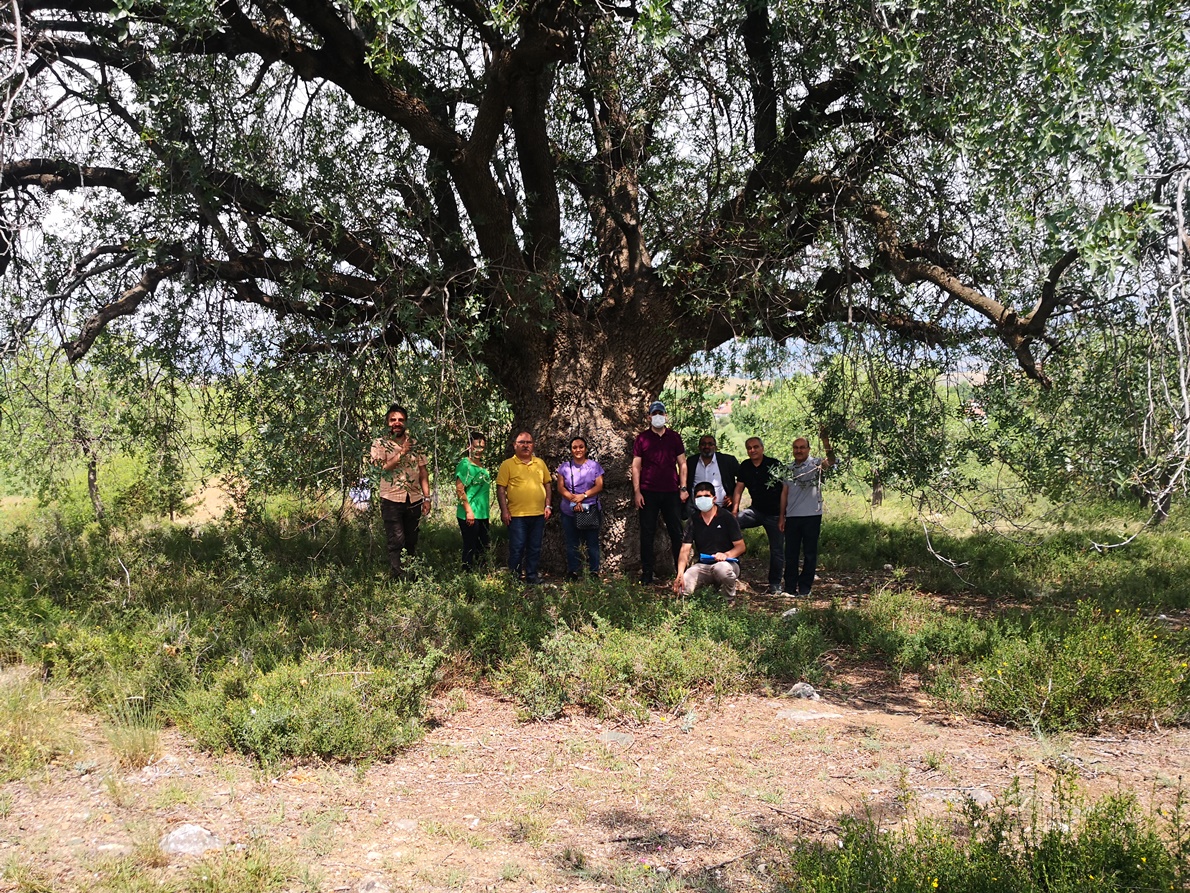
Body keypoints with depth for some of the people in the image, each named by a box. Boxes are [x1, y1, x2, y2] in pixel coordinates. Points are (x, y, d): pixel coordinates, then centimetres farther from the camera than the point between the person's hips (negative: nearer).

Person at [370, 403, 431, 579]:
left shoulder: (415, 444, 8)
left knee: (411, 543, 10)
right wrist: (402, 453, -17)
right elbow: (381, 468, -14)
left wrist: (427, 498, 3)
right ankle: (401, 580, -5)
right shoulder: (379, 444, 0)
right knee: (396, 543, -7)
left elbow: (423, 472, 9)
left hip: (414, 500, 3)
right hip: (392, 500, -3)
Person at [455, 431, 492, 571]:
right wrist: (468, 511, -20)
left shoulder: (482, 465, 13)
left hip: (483, 514, 9)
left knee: (485, 547, 15)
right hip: (470, 515, -9)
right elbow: (459, 489, -16)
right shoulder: (465, 464, -11)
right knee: (470, 548, -1)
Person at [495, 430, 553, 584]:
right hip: (516, 515, -4)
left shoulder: (540, 463, 10)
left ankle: (532, 576, 22)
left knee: (535, 548, 11)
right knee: (517, 548, 0)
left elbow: (548, 484, 15)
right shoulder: (507, 465, -3)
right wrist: (504, 511, -11)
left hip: (539, 514, 4)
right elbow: (501, 488, -5)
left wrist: (548, 506, 7)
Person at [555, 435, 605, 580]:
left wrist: (583, 496, -15)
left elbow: (599, 486, -1)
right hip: (569, 512, 1)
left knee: (592, 543, 0)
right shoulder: (564, 467, 8)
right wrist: (574, 500, -14)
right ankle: (573, 572, 10)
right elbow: (560, 488, 1)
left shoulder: (594, 466, 6)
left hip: (591, 510, -1)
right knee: (571, 543, 3)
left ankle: (594, 572, 6)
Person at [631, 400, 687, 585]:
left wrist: (683, 488, 1)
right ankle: (646, 575, 9)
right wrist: (637, 492, -5)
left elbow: (682, 464, 10)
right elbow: (636, 466, 3)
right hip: (648, 493, -1)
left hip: (671, 492, 1)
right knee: (647, 534, 3)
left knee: (677, 532, 4)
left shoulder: (674, 437, 8)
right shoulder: (642, 438, 4)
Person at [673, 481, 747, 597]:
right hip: (702, 565, 3)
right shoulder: (693, 521, 6)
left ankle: (729, 599, -7)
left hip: (727, 562, -3)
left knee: (721, 568, -40)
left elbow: (741, 546, -3)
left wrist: (726, 554, -25)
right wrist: (680, 574, -17)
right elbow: (685, 550, -1)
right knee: (683, 588, -22)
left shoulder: (726, 517, -4)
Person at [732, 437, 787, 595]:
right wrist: (734, 511, -5)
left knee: (777, 551, 1)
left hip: (775, 514, -4)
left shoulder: (774, 465, -10)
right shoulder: (745, 467, 4)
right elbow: (738, 489, 5)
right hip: (756, 511, 4)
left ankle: (775, 584, 14)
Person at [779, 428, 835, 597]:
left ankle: (805, 587, 11)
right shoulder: (789, 469, 12)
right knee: (790, 554, 8)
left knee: (810, 553, 3)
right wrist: (782, 517, 10)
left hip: (812, 515, -4)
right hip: (792, 516, 4)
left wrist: (825, 440, -35)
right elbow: (784, 493, 13)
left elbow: (830, 461, -23)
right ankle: (790, 587, 16)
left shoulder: (815, 465, -2)